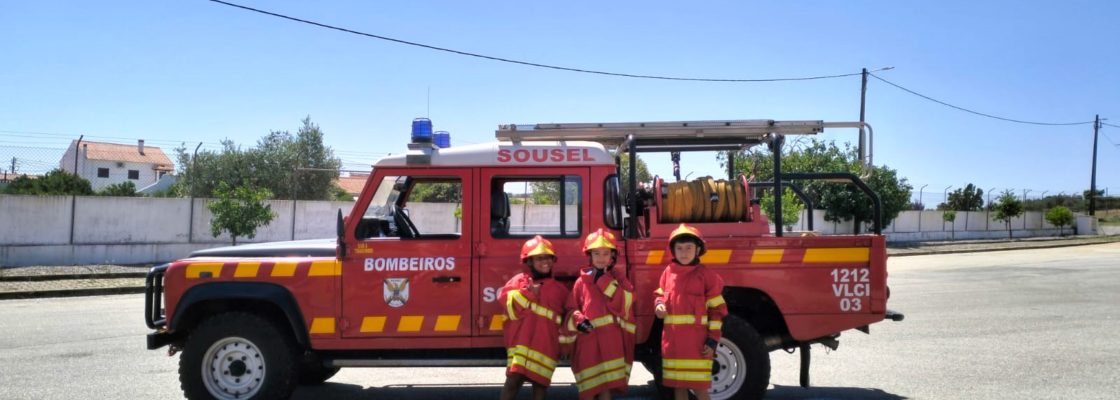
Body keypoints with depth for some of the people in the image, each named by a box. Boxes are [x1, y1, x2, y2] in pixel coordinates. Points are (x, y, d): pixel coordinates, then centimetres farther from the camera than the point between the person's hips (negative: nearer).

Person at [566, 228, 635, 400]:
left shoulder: (618, 278, 7)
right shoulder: (581, 281, 7)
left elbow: (624, 301, -10)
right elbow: (572, 309, 9)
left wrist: (604, 280, -10)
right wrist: (579, 321, -12)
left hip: (610, 340, -1)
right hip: (587, 340, 1)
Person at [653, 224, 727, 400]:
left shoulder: (705, 275, -5)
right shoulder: (668, 272, 6)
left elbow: (716, 310, -4)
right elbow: (661, 295, 20)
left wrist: (713, 341, -8)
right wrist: (659, 305, -4)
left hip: (697, 342, -4)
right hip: (672, 341, 5)